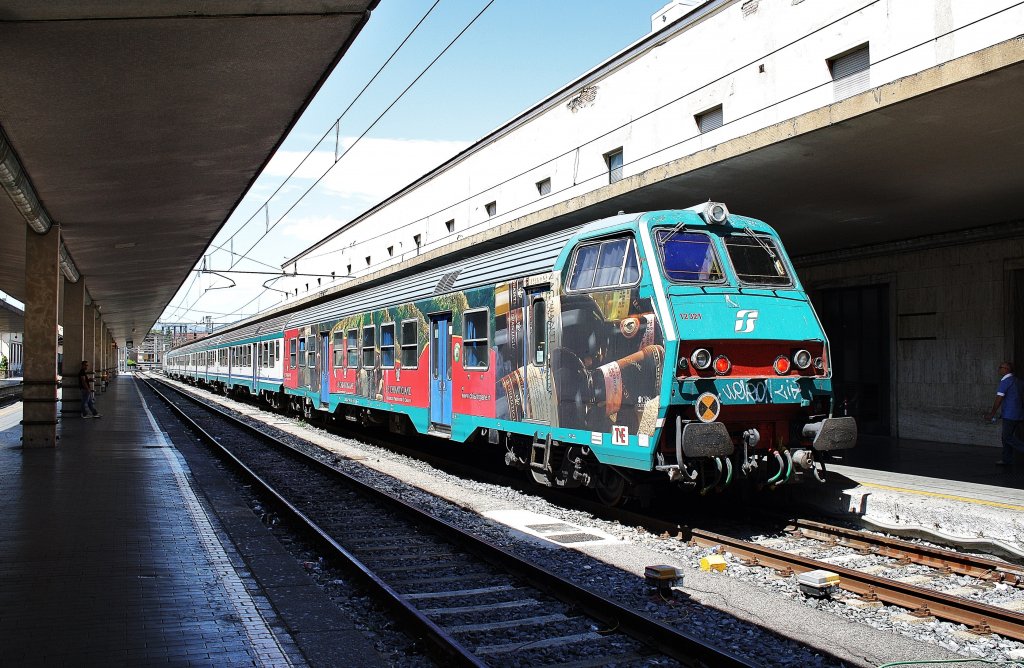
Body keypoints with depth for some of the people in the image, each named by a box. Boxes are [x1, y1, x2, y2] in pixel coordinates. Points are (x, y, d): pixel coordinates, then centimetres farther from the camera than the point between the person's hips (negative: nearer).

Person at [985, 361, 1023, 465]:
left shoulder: (1005, 381, -15)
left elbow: (999, 399, -16)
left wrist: (992, 414, -8)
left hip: (1010, 414, -9)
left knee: (1008, 437, -4)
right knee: (1006, 436, 12)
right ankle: (1007, 460, 13)